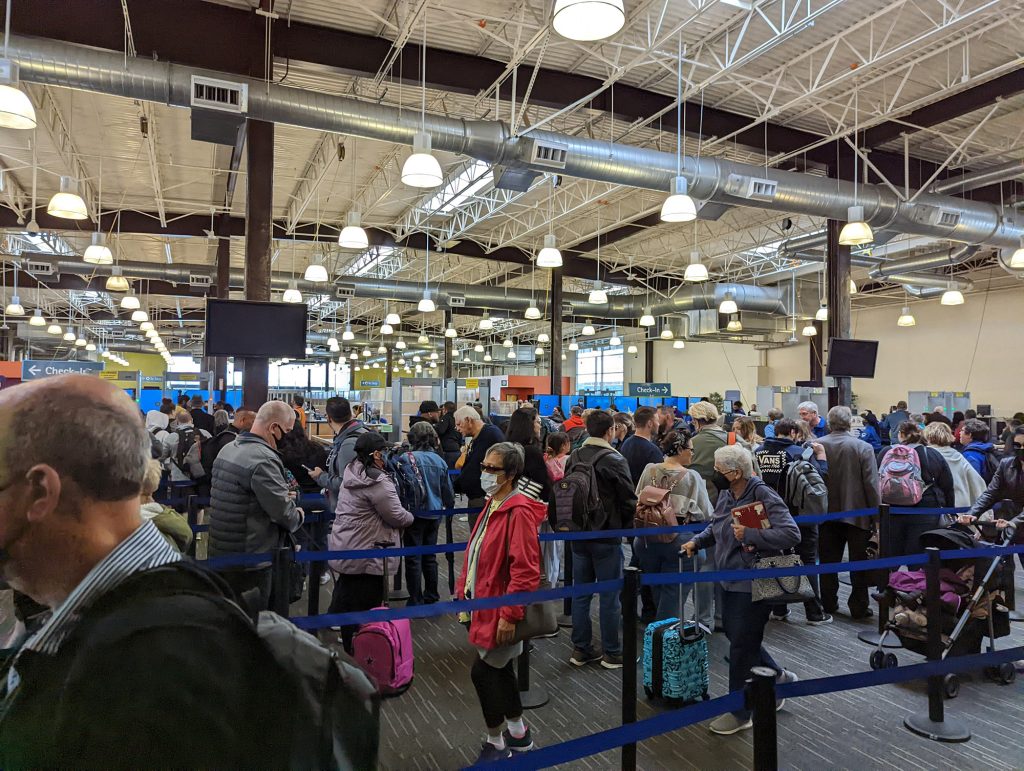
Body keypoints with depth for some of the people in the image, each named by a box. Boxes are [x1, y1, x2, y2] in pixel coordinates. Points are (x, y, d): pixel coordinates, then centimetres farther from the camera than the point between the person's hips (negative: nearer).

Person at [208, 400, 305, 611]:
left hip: (219, 553, 9)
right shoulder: (264, 460, -23)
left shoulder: (228, 449, 8)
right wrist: (298, 515, 0)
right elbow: (285, 513, -22)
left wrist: (282, 494, 11)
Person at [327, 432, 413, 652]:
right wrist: (410, 517, 5)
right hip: (366, 556, -9)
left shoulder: (351, 474, 7)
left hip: (345, 549, 9)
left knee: (346, 598, 21)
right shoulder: (378, 482, -22)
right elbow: (397, 516, -17)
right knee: (364, 607, 2)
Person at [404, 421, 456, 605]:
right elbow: (448, 490, 10)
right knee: (430, 556, 16)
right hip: (434, 514, 5)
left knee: (413, 558, 4)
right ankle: (431, 597, 26)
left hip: (415, 514, -5)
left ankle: (416, 601, 9)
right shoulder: (439, 461, 1)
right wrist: (449, 506, 29)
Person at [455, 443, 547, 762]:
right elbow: (474, 555, 15)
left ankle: (496, 743, 22)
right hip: (484, 604, 9)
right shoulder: (492, 505, 7)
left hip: (500, 611, -9)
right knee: (499, 669, 19)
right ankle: (518, 733, 38)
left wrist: (510, 614, -23)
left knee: (482, 672, 2)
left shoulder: (519, 512, -22)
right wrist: (463, 593, 14)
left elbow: (525, 570, -25)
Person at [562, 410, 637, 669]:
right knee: (610, 595, 5)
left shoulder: (574, 457, 2)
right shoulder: (614, 460, -15)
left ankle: (580, 649, 21)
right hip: (606, 536, -6)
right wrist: (625, 526, 5)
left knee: (580, 592, 13)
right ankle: (612, 653, 15)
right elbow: (629, 500, -13)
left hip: (577, 535, 6)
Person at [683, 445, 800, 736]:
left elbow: (791, 534, -28)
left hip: (753, 584, -8)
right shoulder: (726, 495, 3)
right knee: (734, 634, 20)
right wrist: (697, 541, 3)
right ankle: (779, 677, 42)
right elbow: (715, 527, 19)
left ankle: (740, 713, 20)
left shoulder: (764, 496, -21)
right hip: (730, 581, 9)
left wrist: (749, 534, -30)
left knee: (742, 646, 2)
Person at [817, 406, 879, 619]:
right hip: (856, 512, -2)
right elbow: (871, 484, -12)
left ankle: (829, 603, 22)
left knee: (828, 561, 13)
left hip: (827, 513, 2)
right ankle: (859, 607, 15)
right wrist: (876, 516, -3)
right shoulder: (863, 447, -13)